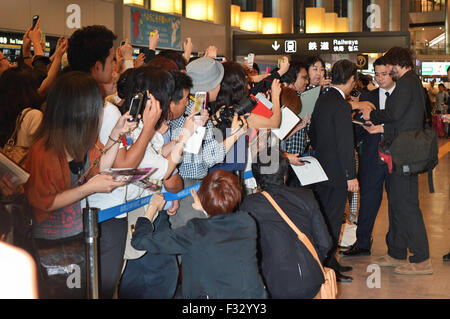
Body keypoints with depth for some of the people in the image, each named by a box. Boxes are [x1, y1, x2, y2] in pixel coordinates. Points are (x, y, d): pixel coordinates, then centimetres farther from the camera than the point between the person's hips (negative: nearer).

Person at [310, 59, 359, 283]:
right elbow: (345, 143, -21)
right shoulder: (341, 105, -19)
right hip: (337, 172, -9)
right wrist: (351, 176, -17)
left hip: (322, 169, 9)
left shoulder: (321, 100, 7)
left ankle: (328, 262, 28)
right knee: (333, 220, -1)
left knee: (326, 216, 16)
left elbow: (313, 133, 16)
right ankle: (327, 268, 5)